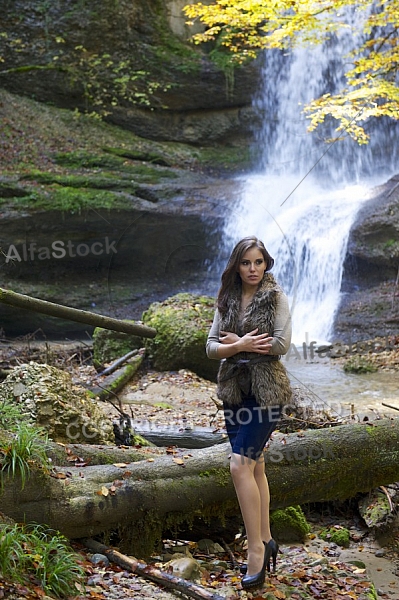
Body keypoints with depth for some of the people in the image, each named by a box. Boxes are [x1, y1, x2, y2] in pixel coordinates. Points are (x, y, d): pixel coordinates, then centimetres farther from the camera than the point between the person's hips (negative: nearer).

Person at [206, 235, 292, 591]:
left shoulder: (276, 297, -4)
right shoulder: (226, 301, 8)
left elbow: (282, 344, -14)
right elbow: (212, 347, 4)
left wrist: (235, 340, -8)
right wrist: (241, 345, -15)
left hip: (266, 391, -5)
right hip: (234, 390, 5)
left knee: (241, 465, -17)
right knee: (255, 466, 11)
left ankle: (256, 548, -8)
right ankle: (265, 541, 22)